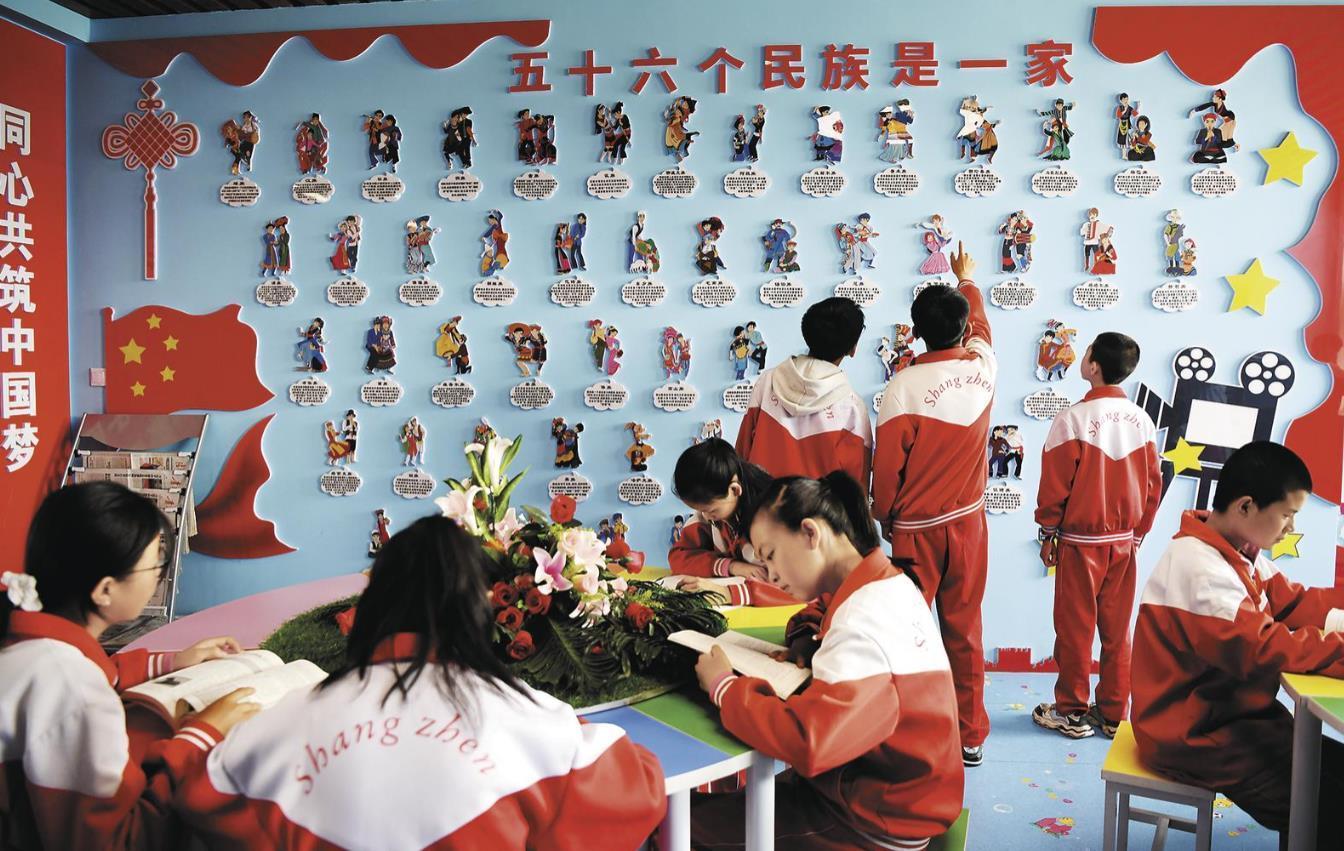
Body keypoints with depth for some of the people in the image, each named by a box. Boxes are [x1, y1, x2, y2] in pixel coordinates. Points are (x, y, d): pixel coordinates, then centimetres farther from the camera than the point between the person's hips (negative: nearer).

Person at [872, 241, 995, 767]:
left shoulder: (905, 384, -17)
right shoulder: (983, 368, -4)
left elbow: (886, 466, -12)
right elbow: (980, 325, 21)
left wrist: (885, 518, 6)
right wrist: (967, 279, 40)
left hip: (916, 527, -4)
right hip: (968, 523, 4)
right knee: (964, 630, 12)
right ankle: (970, 736, 21)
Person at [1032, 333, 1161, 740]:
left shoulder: (1073, 419, -16)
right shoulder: (1141, 420, -1)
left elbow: (1054, 483, -12)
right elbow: (1153, 483, 5)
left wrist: (1048, 531, 1)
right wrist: (1137, 531, 15)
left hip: (1080, 541, -5)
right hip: (1124, 541, 5)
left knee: (1075, 627, 6)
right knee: (1116, 629, 12)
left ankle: (1072, 713, 16)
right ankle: (1114, 714, 20)